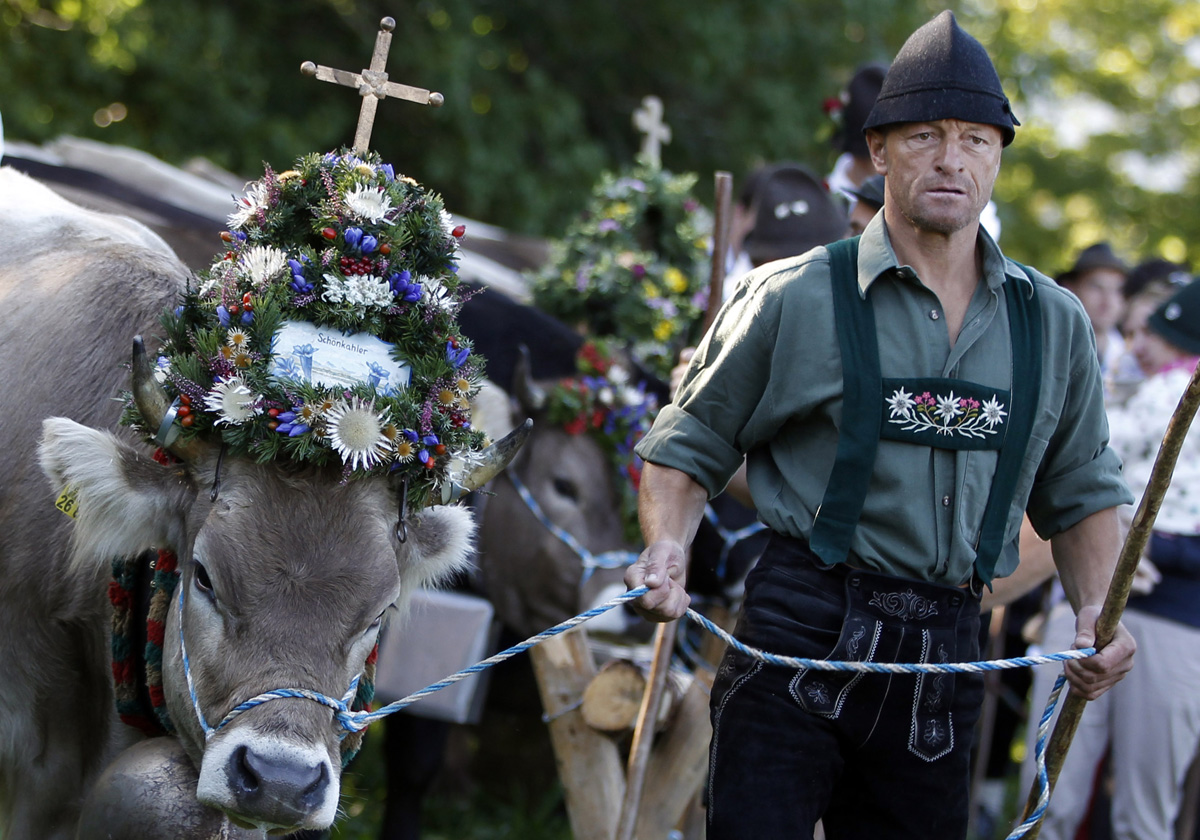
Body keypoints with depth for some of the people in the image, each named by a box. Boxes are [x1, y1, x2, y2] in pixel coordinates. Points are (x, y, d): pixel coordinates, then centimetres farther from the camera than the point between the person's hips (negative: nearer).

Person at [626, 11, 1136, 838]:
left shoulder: (1053, 323, 9)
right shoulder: (793, 298, -1)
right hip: (799, 642, -3)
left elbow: (1081, 492, 18)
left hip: (946, 660, 4)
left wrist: (1098, 610, 0)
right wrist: (667, 550, -14)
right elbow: (689, 450, 5)